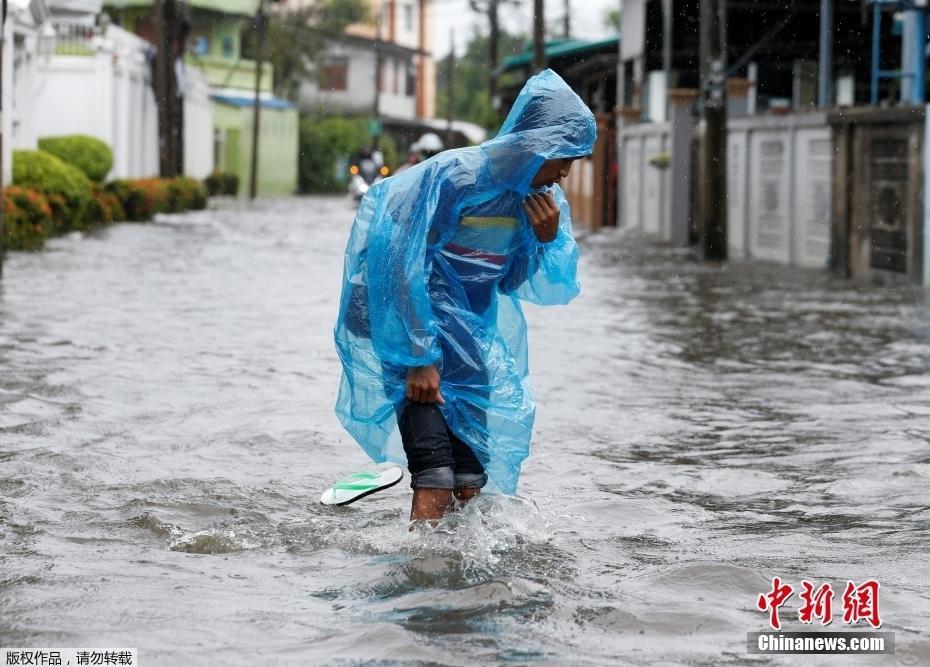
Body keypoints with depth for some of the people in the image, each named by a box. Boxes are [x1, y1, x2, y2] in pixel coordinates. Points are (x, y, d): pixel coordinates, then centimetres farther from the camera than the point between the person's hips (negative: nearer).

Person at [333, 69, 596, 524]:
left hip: (470, 336, 7)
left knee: (470, 482, 6)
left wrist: (549, 241, -14)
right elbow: (404, 267, -21)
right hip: (408, 315, -7)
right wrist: (418, 359, -21)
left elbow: (552, 292, 6)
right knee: (435, 481, -18)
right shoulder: (454, 176, -22)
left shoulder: (547, 200, 0)